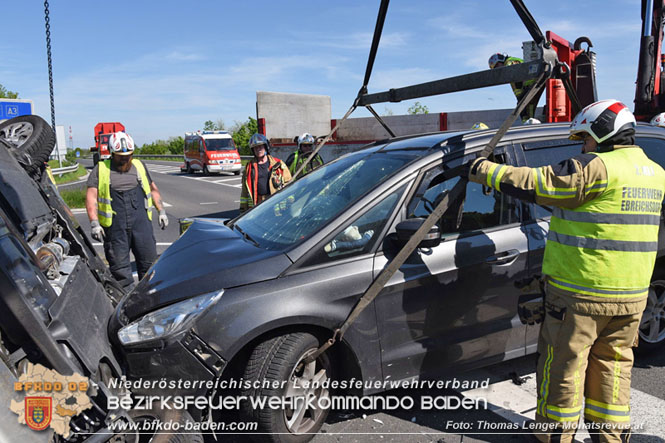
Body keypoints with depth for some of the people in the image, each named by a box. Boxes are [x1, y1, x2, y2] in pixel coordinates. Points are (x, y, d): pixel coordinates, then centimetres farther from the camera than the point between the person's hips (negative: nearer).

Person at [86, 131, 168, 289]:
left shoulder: (139, 166, 17)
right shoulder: (100, 170, 7)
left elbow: (153, 189, 24)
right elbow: (91, 196, 0)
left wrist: (161, 211, 16)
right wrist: (94, 222, -10)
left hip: (141, 222, 2)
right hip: (114, 225, -2)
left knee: (149, 259, 3)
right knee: (119, 264, 2)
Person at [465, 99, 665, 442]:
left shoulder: (598, 168, -17)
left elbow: (536, 184, -17)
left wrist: (487, 171, -7)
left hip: (580, 292, -8)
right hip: (631, 295, 8)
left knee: (563, 363, 7)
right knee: (612, 363, 19)